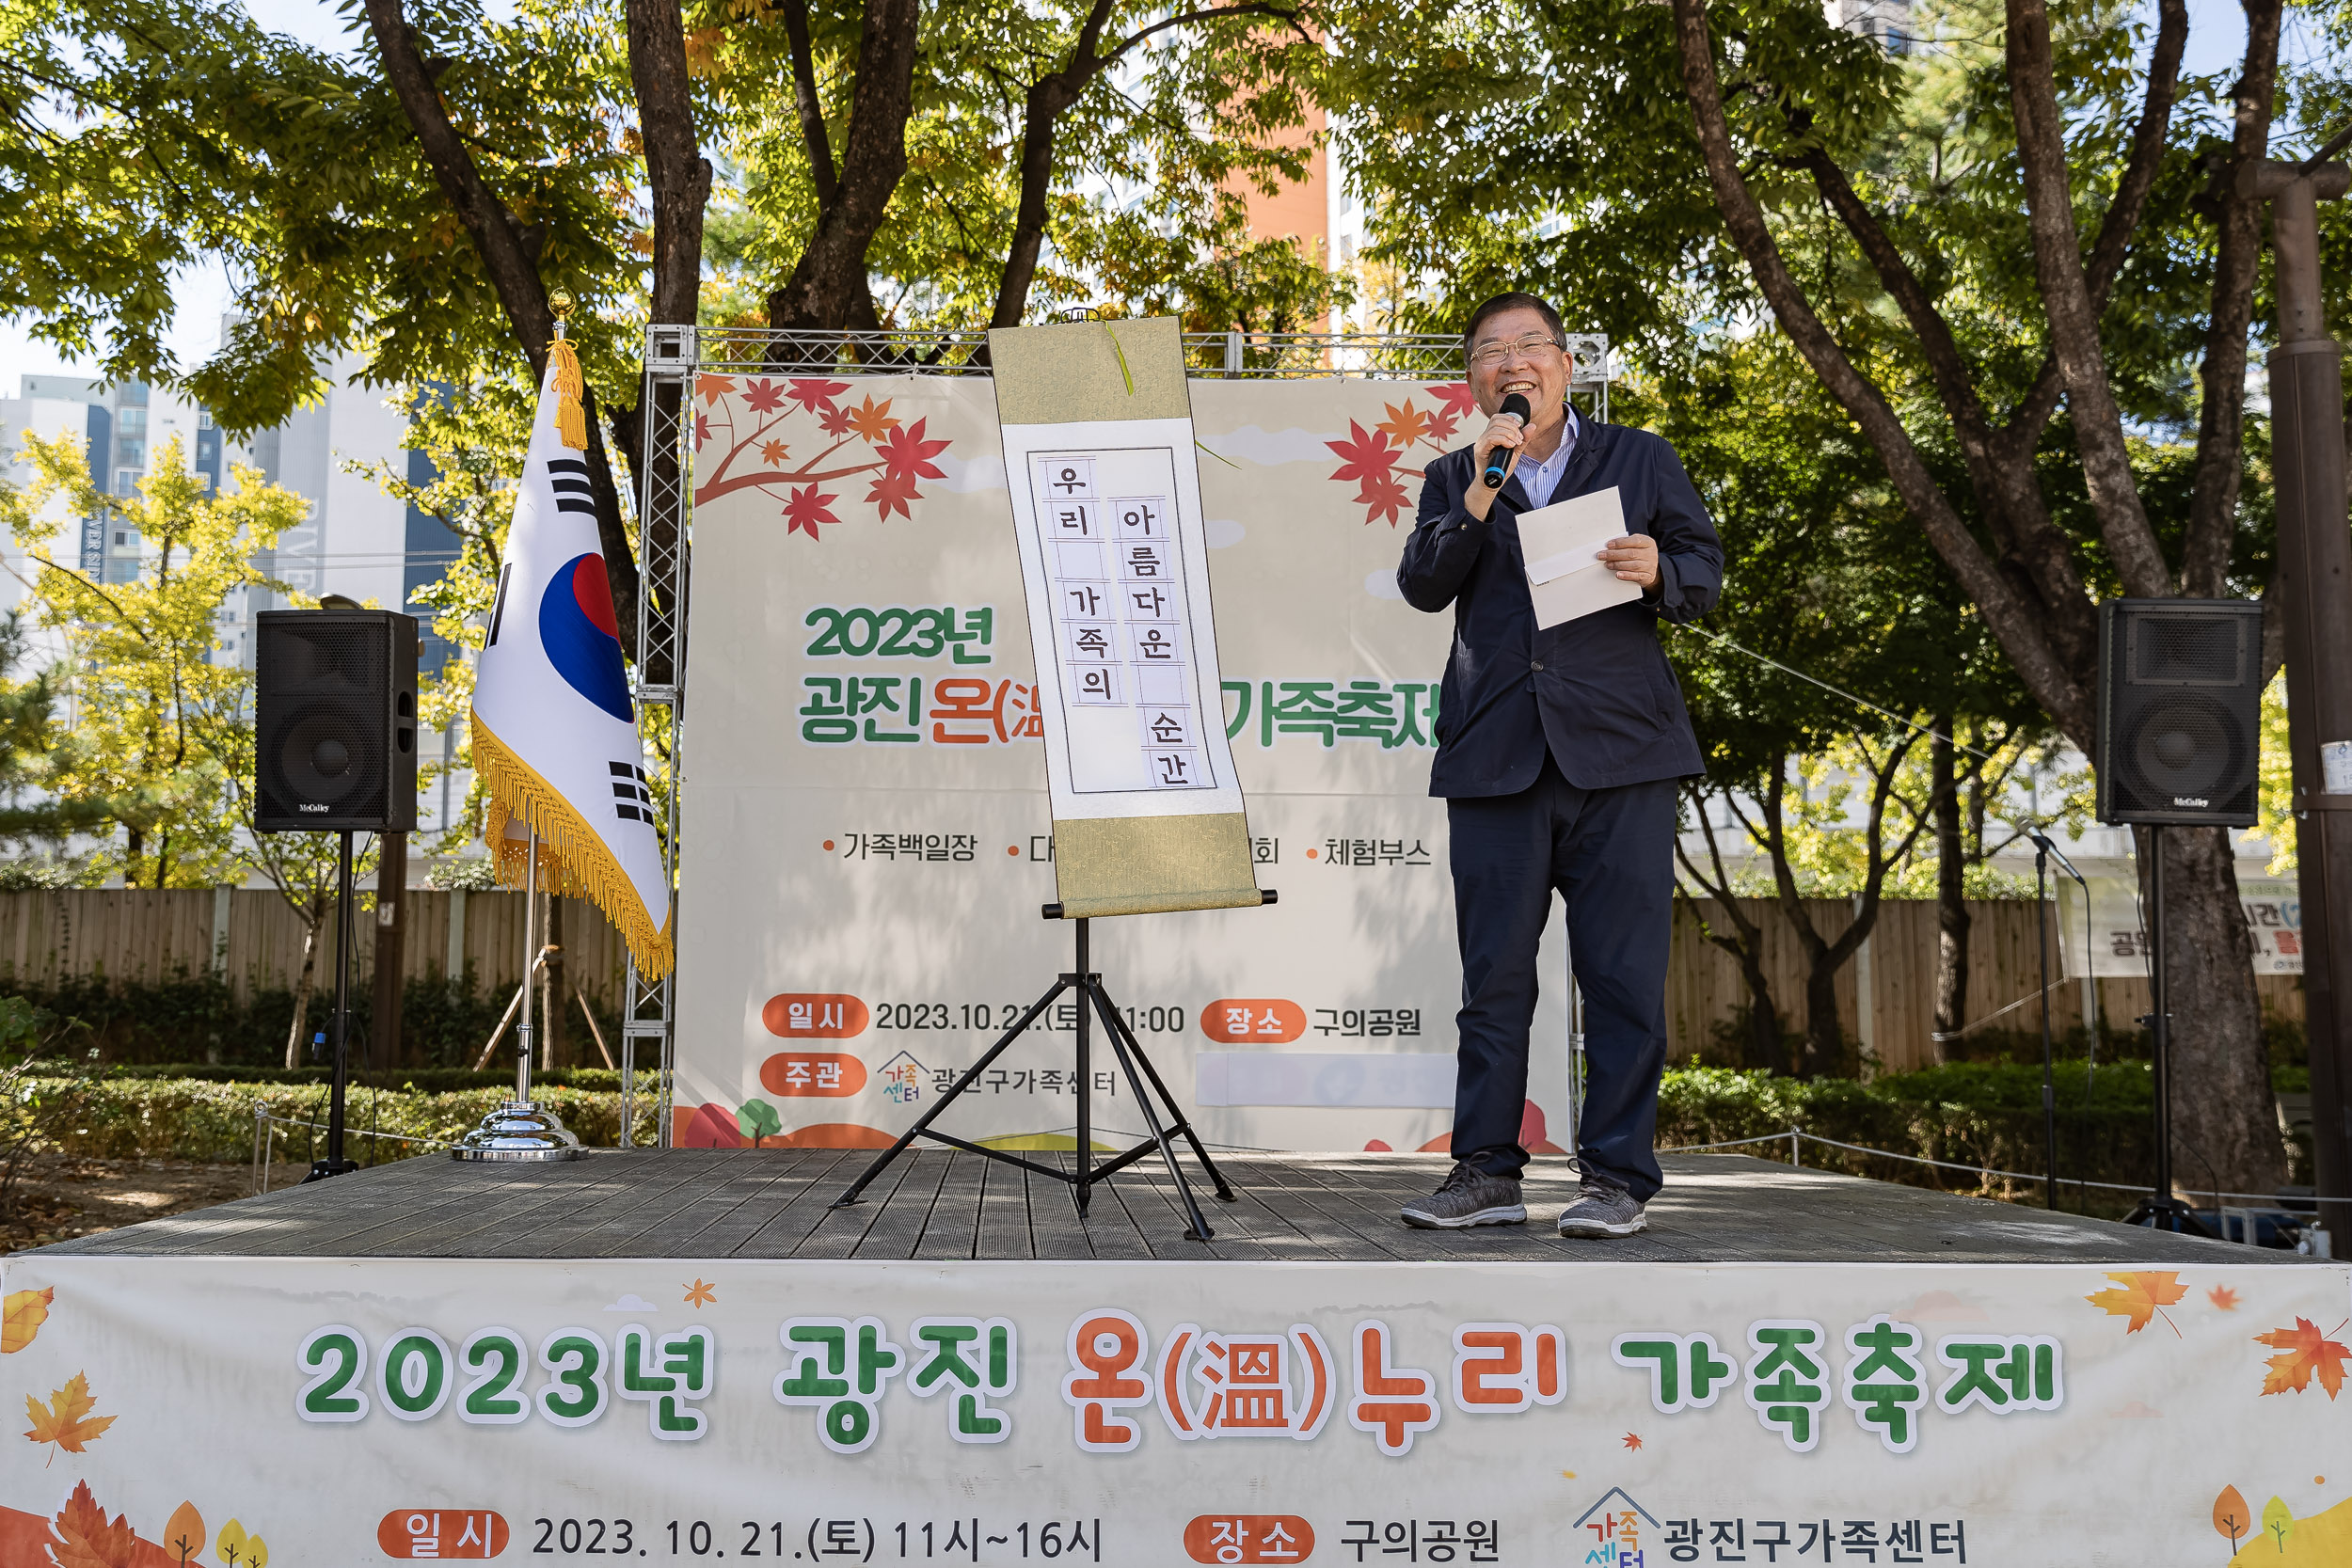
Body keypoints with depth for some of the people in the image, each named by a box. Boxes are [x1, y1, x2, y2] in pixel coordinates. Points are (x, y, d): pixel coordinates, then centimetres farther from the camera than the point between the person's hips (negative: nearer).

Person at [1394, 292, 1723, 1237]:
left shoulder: (1642, 460, 14)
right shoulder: (1453, 481, 16)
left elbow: (1706, 571, 11)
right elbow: (1422, 587, 1)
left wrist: (1661, 573, -11)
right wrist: (1479, 497, -12)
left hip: (1619, 754, -1)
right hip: (1494, 760, 1)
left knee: (1623, 977, -2)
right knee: (1493, 976, 4)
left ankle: (1618, 1177, 7)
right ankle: (1485, 1172, 12)